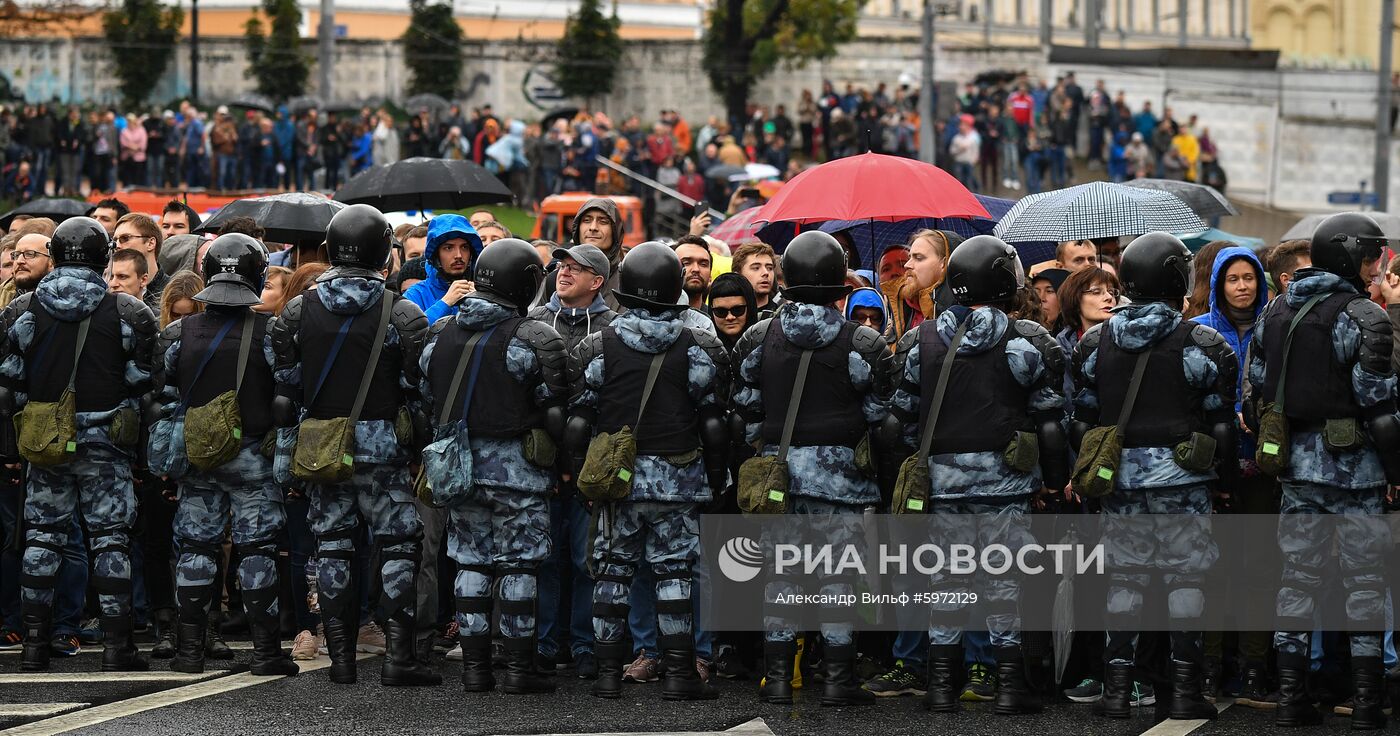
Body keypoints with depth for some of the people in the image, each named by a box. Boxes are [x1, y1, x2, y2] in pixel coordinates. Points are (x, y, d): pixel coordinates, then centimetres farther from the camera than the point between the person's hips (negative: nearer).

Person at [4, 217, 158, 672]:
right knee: (110, 539, 2)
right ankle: (117, 645, -2)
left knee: (42, 537, 9)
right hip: (105, 445, -2)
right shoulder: (127, 313, -5)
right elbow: (143, 386, -4)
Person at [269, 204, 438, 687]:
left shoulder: (297, 311, 2)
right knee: (398, 544, 2)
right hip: (380, 445, -3)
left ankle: (341, 657, 9)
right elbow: (418, 389, -8)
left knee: (331, 546, 9)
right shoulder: (402, 314, -8)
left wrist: (287, 455, 12)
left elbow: (284, 388, 5)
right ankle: (399, 656, -5)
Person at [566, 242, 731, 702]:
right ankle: (678, 673, 0)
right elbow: (713, 425, -3)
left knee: (612, 571, 9)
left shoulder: (598, 348, 0)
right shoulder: (699, 349, -3)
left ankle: (608, 672, 9)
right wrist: (716, 478, 8)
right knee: (673, 572, 2)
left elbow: (578, 424, 0)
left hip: (616, 476, 1)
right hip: (679, 480, -1)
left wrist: (582, 474, 10)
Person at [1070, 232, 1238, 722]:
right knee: (1185, 579, 2)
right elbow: (1221, 422, -3)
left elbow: (1081, 419, 8)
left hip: (1119, 480, 3)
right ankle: (1184, 691, 0)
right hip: (1182, 479, -3)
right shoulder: (1202, 345, -6)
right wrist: (1228, 478, 9)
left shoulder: (1094, 343, 4)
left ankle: (1117, 690, 7)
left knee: (1124, 579, 9)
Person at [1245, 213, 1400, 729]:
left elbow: (1256, 387, 11)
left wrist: (1271, 448, 19)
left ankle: (1291, 695, 8)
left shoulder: (1274, 313, 9)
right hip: (1353, 462, -6)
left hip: (1296, 459, 6)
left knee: (1298, 571, 9)